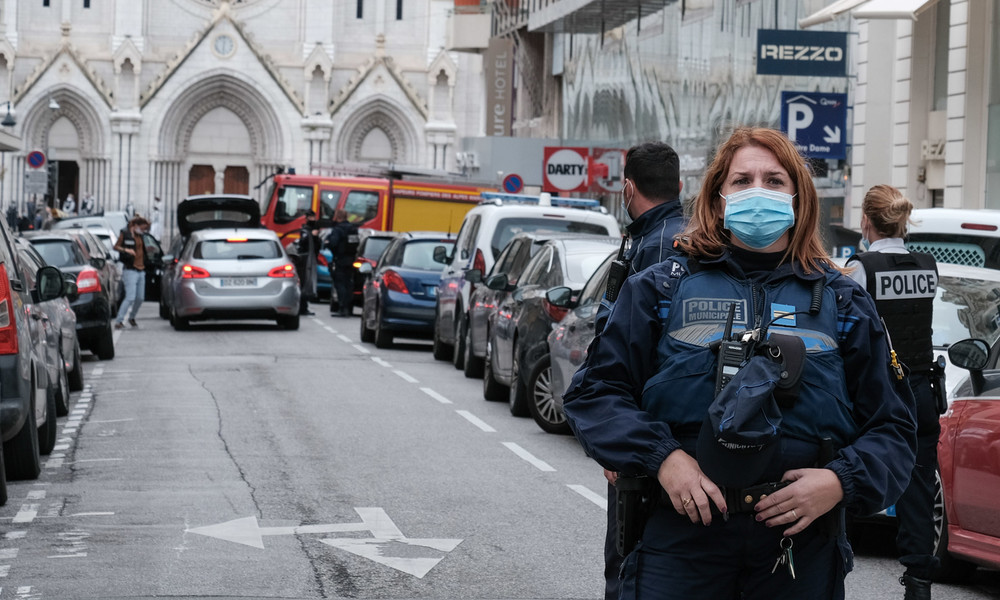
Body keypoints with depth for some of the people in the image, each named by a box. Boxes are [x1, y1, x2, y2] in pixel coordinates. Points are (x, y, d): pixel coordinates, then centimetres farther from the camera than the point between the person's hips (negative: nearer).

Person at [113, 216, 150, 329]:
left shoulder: (140, 236, 15)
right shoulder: (125, 234, -4)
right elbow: (116, 246, -3)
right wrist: (126, 250, -18)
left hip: (141, 270, 7)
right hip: (130, 270, -7)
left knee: (140, 298, 9)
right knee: (130, 297, -15)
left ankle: (132, 317, 30)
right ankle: (118, 321, -11)